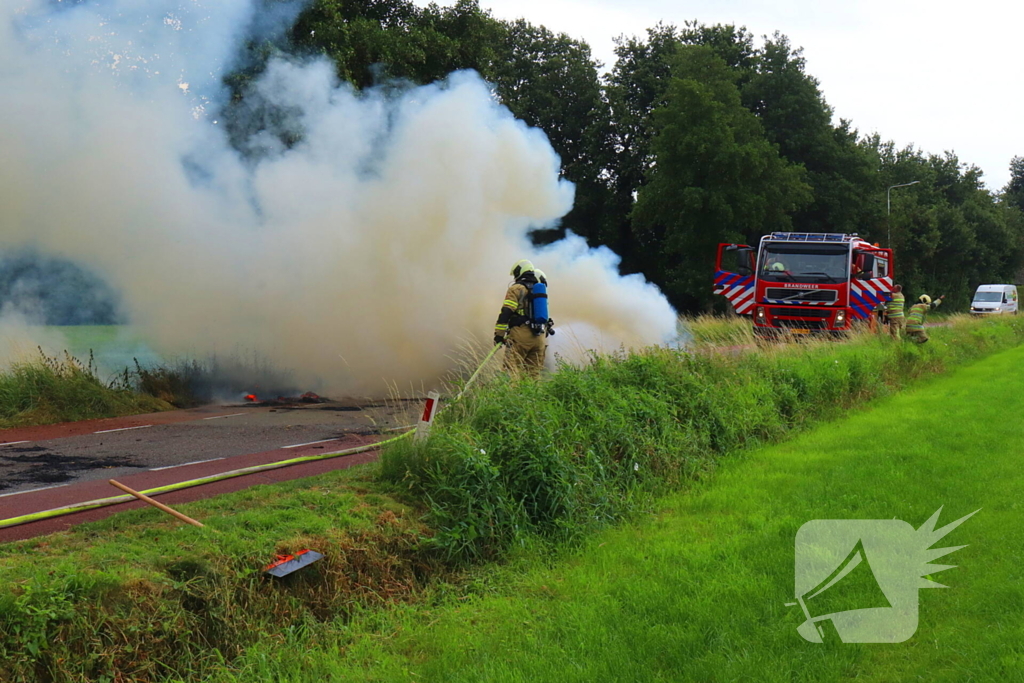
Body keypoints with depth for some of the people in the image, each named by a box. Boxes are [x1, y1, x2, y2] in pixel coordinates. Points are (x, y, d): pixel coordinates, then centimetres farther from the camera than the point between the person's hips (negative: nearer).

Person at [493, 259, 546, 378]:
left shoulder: (516, 288, 0)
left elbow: (506, 312, -9)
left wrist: (499, 334, -10)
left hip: (521, 335, -7)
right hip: (539, 337, 7)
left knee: (512, 369, -11)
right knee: (534, 372, 7)